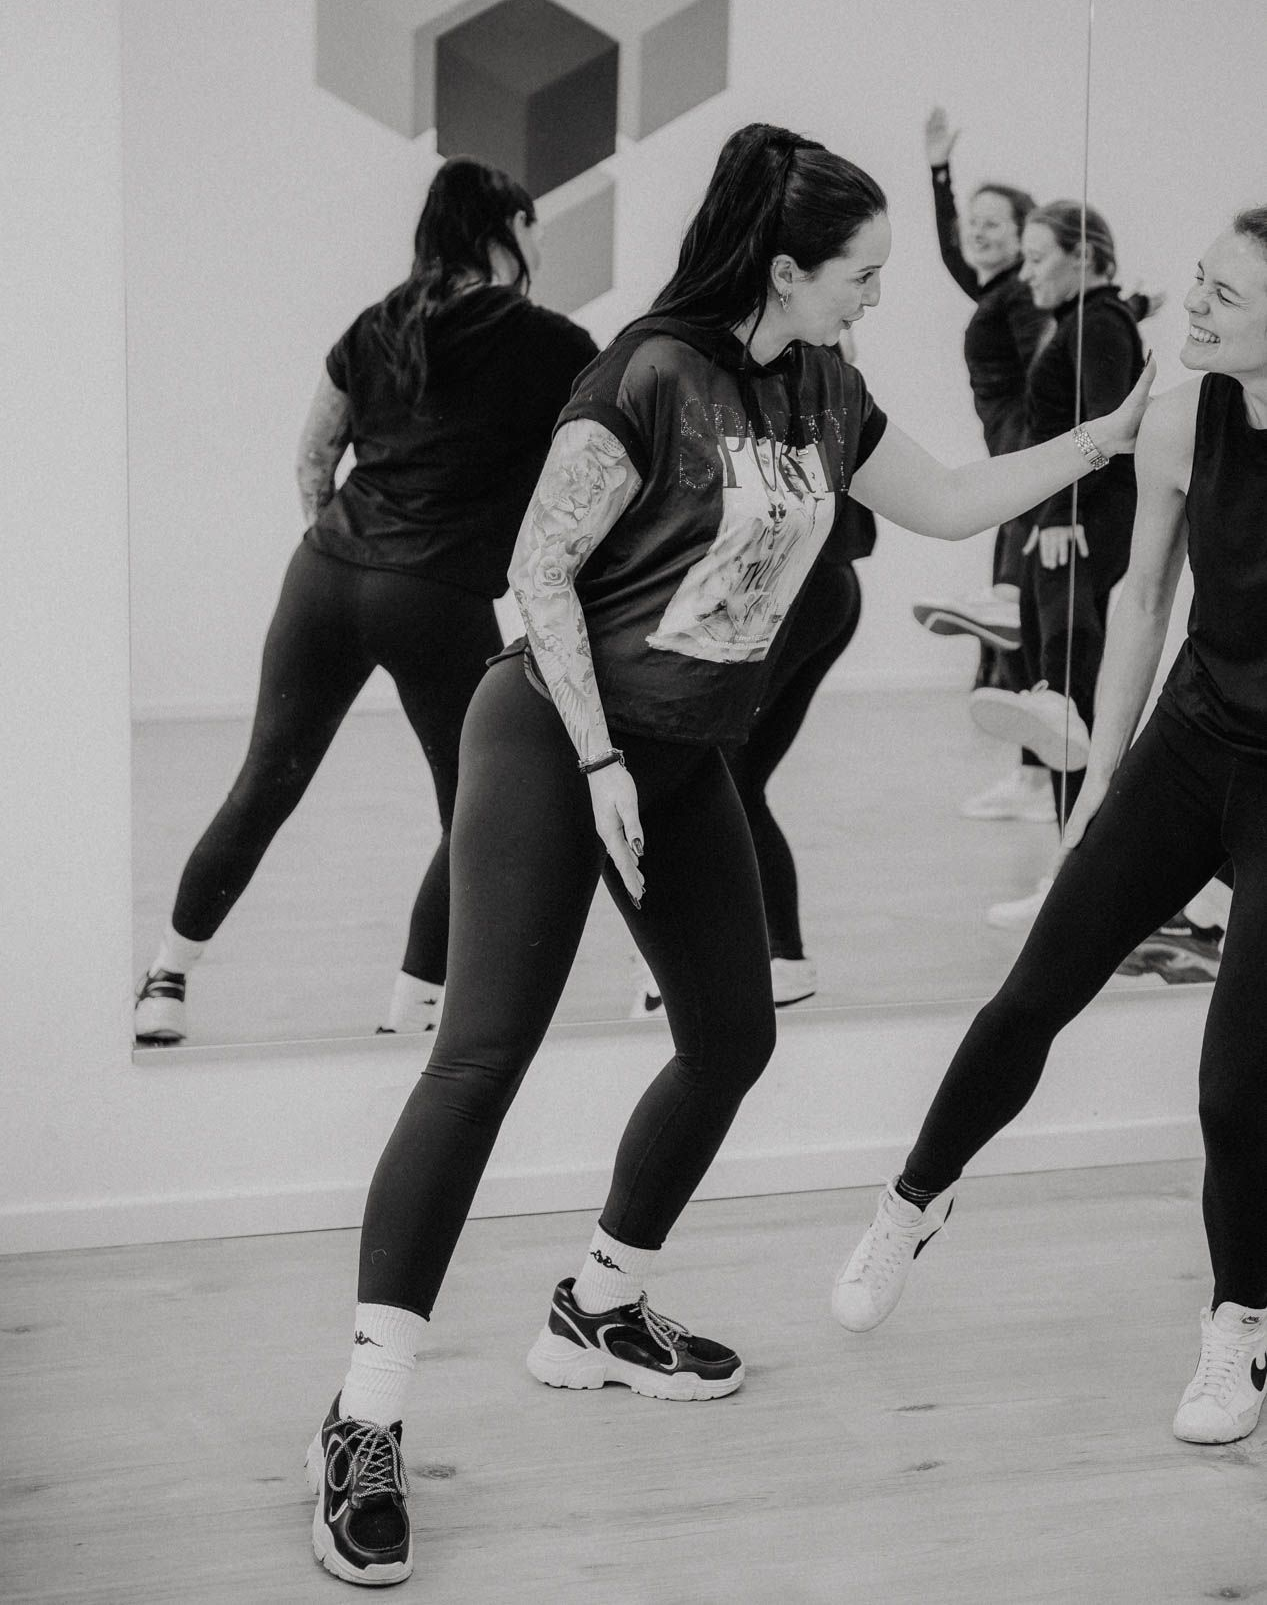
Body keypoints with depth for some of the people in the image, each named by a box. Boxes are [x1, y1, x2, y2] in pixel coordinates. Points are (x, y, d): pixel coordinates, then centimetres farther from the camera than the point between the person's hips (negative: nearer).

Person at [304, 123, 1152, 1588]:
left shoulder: (822, 394, 6)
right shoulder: (653, 377, -18)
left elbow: (949, 504, 19)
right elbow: (541, 569, -17)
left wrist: (1113, 432, 14)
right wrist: (602, 762, -19)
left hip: (684, 760, 9)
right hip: (556, 740, -9)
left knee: (732, 1038, 12)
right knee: (484, 1054, -16)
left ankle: (597, 1314, 31)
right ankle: (363, 1423, -16)